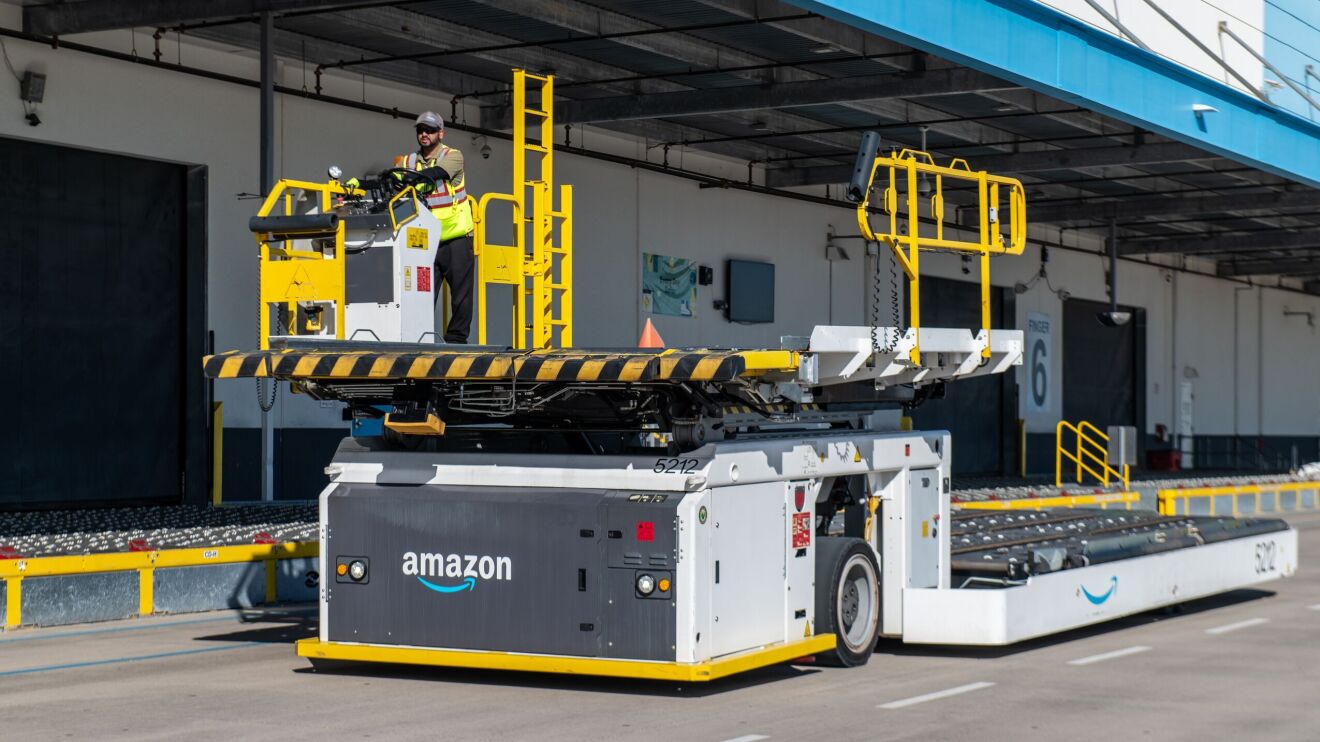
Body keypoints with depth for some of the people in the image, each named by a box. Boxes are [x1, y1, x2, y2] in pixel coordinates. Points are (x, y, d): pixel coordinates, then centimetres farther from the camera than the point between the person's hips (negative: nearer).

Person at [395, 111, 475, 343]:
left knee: (460, 292, 0)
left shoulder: (453, 156, -4)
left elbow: (437, 172, -24)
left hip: (455, 238, -3)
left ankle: (456, 337, 7)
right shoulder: (409, 161, 9)